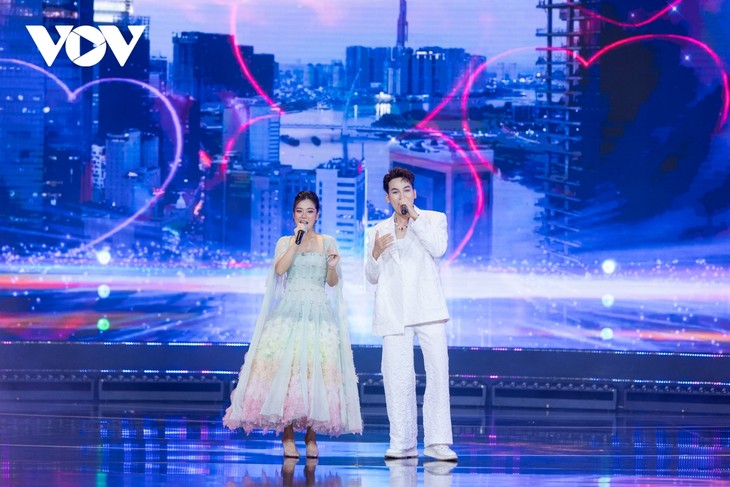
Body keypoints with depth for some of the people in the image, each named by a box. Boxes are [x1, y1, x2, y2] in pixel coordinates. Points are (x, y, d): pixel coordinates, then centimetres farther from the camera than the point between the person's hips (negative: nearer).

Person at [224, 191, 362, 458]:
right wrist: (296, 241, -8)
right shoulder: (285, 242, 12)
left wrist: (332, 266, -11)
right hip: (289, 312, 0)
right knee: (285, 368, -11)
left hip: (319, 315, 0)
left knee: (316, 371, -8)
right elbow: (279, 269, -6)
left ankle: (311, 435, 0)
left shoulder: (328, 242, 12)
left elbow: (333, 282, 8)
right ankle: (287, 436, -7)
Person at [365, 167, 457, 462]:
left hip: (427, 306, -2)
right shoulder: (378, 231, 17)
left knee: (438, 371, -11)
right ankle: (402, 443, 0)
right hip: (394, 311, 2)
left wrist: (413, 216, -7)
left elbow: (438, 249, -8)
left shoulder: (433, 219, 11)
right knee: (397, 377, -4)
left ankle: (437, 441, -10)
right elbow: (372, 277, 16)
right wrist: (376, 253, -4)